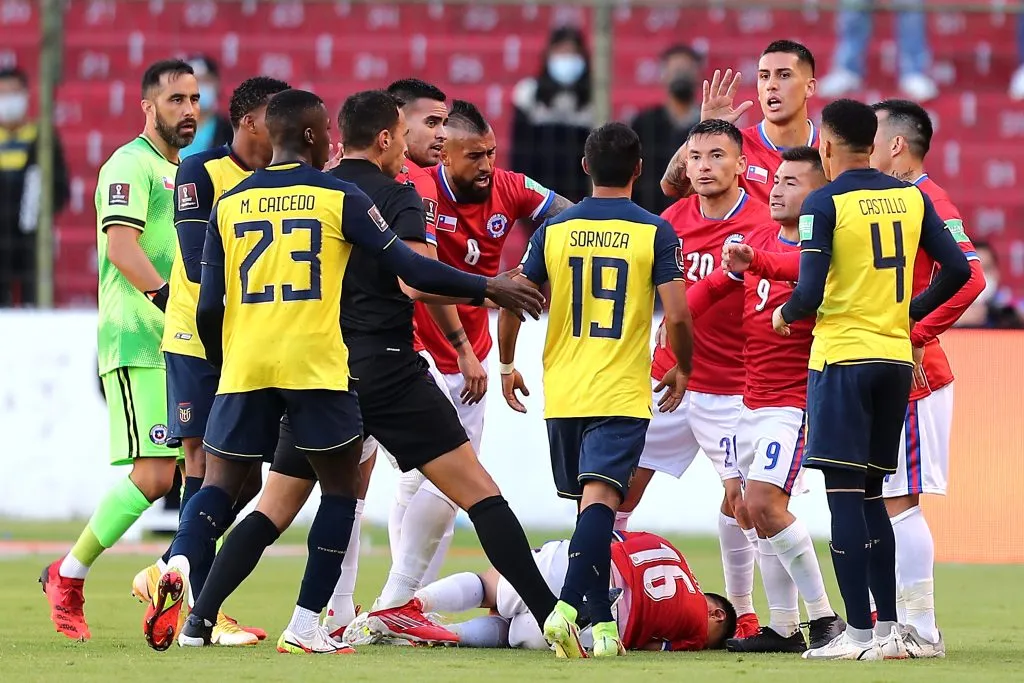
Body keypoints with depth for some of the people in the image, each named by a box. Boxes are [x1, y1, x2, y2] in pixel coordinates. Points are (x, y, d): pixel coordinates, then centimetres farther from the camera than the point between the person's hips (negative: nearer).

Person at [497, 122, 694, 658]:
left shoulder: (554, 229, 3)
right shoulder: (655, 233, -4)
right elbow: (677, 316, -9)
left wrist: (507, 366, 21)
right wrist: (683, 371, 9)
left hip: (562, 393, 3)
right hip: (622, 394, -3)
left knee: (590, 504, 17)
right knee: (600, 499, -12)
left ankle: (602, 623, 21)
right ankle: (567, 604, -31)